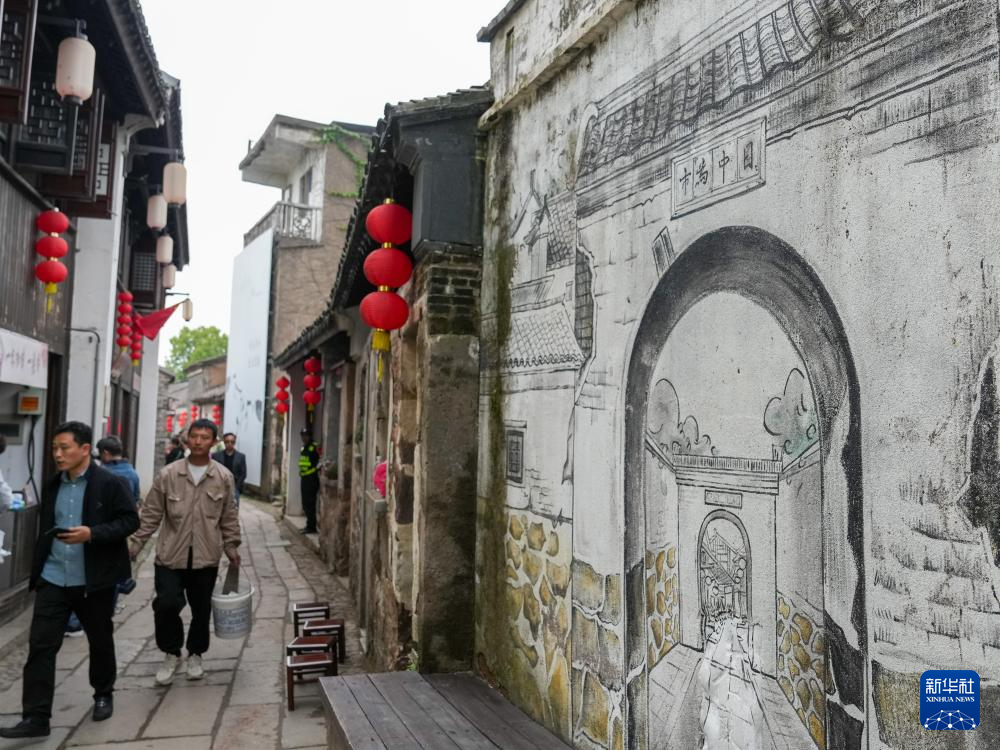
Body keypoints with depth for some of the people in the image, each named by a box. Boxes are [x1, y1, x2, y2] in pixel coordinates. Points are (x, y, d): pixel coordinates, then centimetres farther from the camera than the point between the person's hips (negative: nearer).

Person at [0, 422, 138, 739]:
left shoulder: (109, 483, -10)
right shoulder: (51, 486, 8)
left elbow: (130, 520, -12)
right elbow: (44, 530, 17)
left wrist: (92, 533, -24)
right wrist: (38, 571, 17)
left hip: (94, 580, -4)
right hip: (53, 578, 4)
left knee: (100, 640, 13)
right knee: (40, 644, -2)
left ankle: (103, 694, 34)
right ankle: (35, 717, 3)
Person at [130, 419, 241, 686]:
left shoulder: (223, 477, 0)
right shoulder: (168, 474, -3)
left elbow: (229, 517, 8)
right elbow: (151, 513, 2)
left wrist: (231, 547, 8)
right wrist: (135, 544, -1)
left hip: (206, 556, 1)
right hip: (171, 554, -1)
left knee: (201, 609, 10)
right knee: (166, 604, -9)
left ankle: (195, 655, 34)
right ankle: (171, 654, 17)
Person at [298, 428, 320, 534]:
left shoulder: (314, 448, -12)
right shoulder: (303, 449, 16)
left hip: (312, 479, -9)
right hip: (304, 479, 9)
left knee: (310, 504, -8)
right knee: (305, 504, 14)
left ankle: (311, 527, -3)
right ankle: (309, 525, 22)